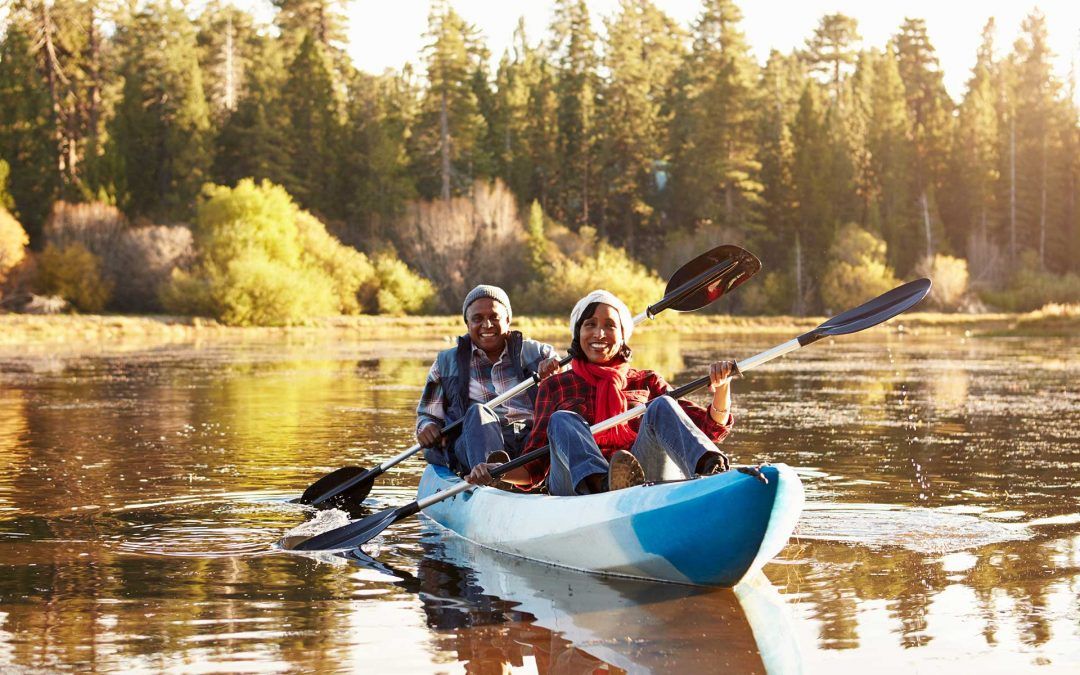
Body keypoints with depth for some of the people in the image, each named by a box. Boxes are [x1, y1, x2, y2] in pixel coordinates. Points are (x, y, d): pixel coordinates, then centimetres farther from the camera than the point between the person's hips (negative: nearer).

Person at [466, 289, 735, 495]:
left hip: (642, 476, 1)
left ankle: (714, 472, -52)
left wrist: (721, 388, -5)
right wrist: (495, 471, -5)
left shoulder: (647, 383, 23)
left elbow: (709, 429, 13)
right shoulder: (554, 386, 22)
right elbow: (534, 467, 15)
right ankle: (598, 483, -58)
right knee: (562, 420, -24)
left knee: (662, 407, -20)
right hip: (577, 486, 0)